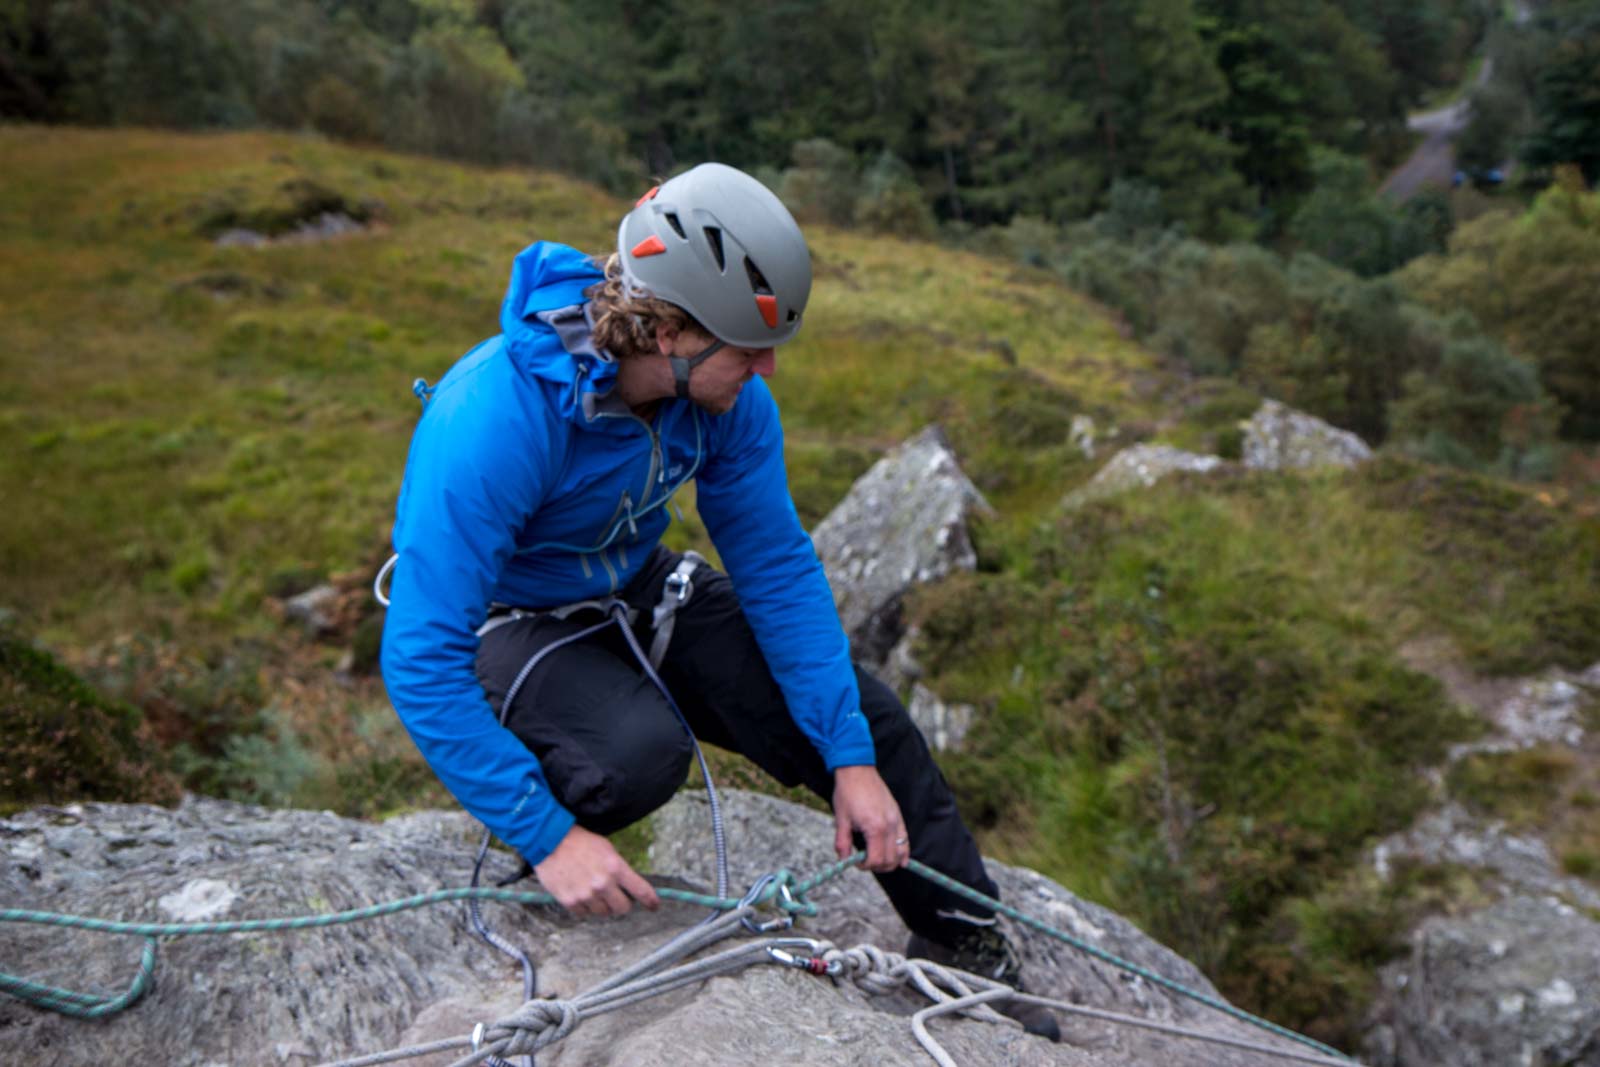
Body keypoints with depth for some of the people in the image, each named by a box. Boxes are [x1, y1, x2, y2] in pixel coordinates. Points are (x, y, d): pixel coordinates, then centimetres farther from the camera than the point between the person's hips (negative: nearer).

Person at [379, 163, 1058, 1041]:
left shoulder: (727, 392, -19)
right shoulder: (493, 422, -36)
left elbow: (779, 567, -10)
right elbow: (420, 661, -32)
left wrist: (852, 757, -12)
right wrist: (548, 838, -33)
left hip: (636, 589, 5)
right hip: (507, 619, -5)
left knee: (862, 718, -6)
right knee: (640, 751, -37)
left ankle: (968, 952, 15)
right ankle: (531, 829, 0)